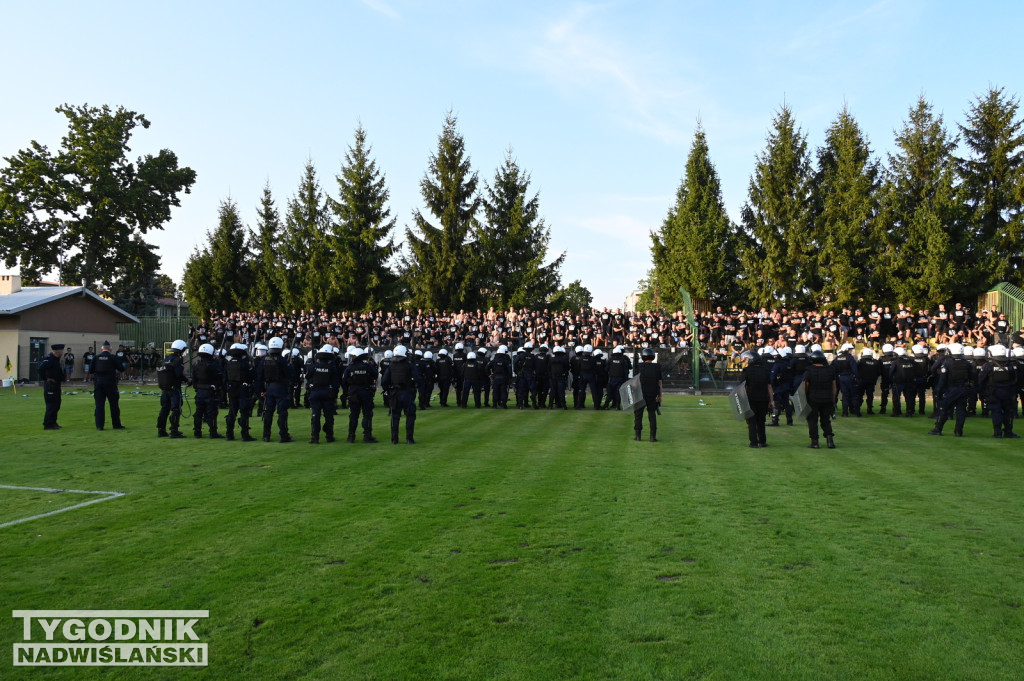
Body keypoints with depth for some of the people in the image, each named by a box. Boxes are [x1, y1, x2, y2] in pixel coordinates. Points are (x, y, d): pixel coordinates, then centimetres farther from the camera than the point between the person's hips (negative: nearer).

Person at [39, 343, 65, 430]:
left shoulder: (56, 358, 12)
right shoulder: (49, 359, -17)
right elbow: (41, 368, -28)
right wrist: (45, 379, -18)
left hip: (56, 385, 10)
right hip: (50, 385, -10)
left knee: (56, 404, 15)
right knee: (51, 404, -6)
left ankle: (52, 423, 23)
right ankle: (48, 424, -1)